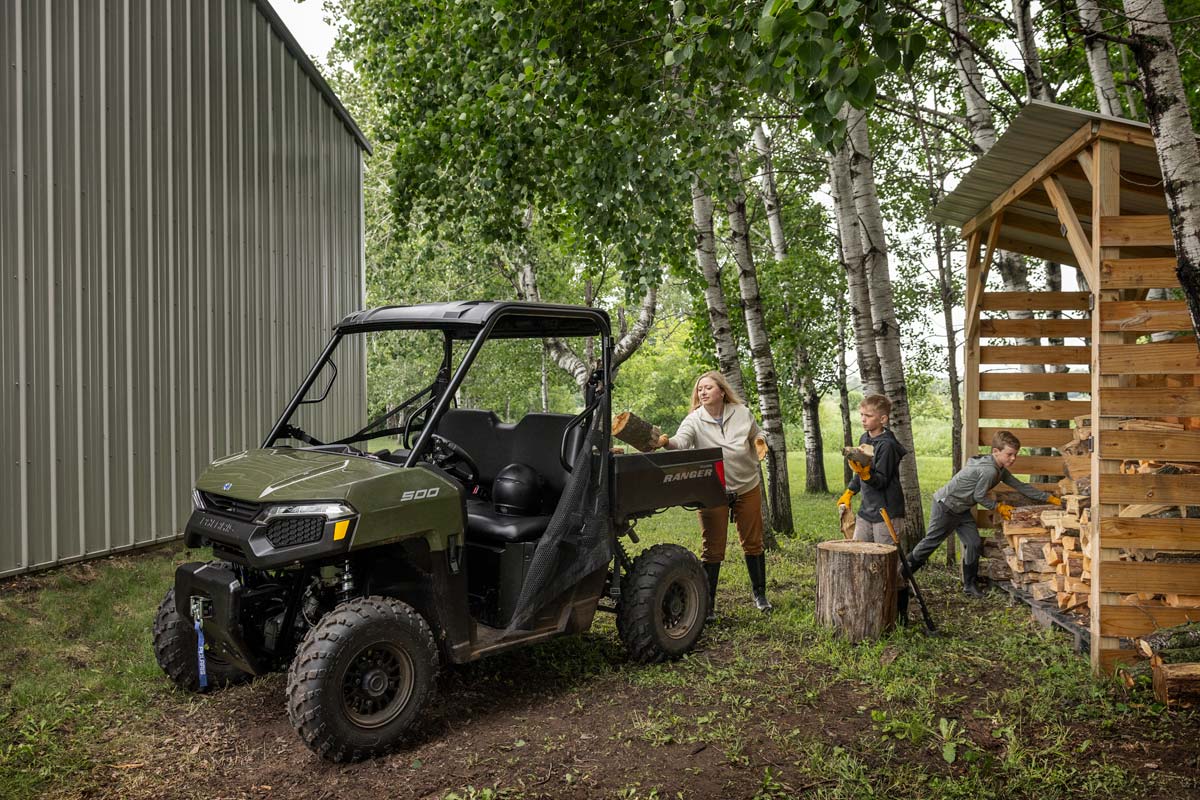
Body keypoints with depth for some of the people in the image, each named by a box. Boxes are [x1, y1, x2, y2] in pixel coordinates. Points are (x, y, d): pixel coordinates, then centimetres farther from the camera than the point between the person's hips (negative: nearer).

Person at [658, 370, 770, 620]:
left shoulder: (742, 413, -3)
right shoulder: (694, 421, -12)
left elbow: (756, 435, 14)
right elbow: (681, 442, -31)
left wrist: (760, 443, -9)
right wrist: (666, 442, -54)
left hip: (748, 488, 2)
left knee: (753, 543, 13)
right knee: (712, 549, -1)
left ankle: (759, 594, 31)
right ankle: (708, 605, 8)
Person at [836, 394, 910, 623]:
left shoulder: (887, 445, -16)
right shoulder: (864, 439, 11)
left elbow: (881, 480, -20)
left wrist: (865, 473, -36)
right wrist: (849, 492, 24)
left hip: (886, 513, -8)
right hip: (866, 510, 9)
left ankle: (901, 609, 9)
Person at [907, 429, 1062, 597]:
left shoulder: (1001, 470, 5)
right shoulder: (989, 470, -27)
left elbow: (1020, 486, 10)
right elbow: (979, 496, -19)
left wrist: (1048, 498, 8)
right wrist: (998, 507, -5)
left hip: (961, 510, 10)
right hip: (945, 506, -10)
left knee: (973, 544, 4)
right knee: (931, 541, -1)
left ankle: (969, 585, 12)